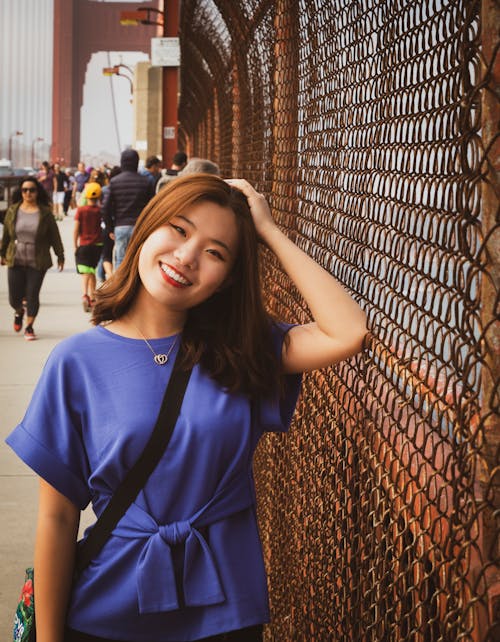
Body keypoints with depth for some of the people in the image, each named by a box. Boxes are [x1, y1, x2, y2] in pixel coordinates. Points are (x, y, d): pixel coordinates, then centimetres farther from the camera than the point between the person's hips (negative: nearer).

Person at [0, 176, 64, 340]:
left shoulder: (45, 212, -4)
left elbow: (54, 236, 2)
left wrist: (60, 256, 5)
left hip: (37, 262, -2)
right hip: (15, 261, 2)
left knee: (32, 296, -3)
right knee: (14, 298, 3)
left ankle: (29, 327, 15)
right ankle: (19, 312, 38)